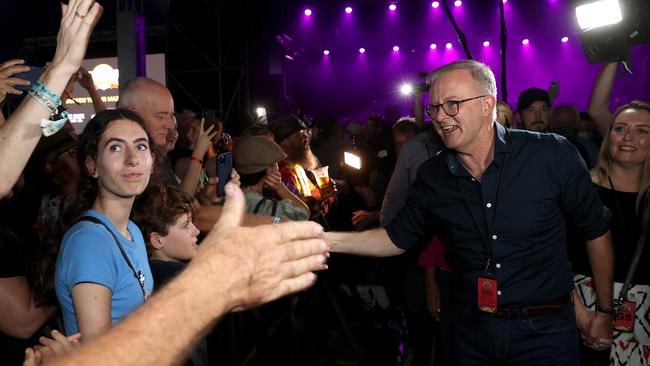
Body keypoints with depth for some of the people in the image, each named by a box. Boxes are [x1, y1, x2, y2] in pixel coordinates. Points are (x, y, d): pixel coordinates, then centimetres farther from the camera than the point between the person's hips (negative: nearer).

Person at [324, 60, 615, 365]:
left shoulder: (551, 155, -15)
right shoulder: (432, 176, -5)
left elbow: (596, 230, -3)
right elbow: (396, 239, 3)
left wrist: (604, 312, 6)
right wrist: (327, 239, -12)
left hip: (543, 331, -2)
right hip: (470, 330, 3)